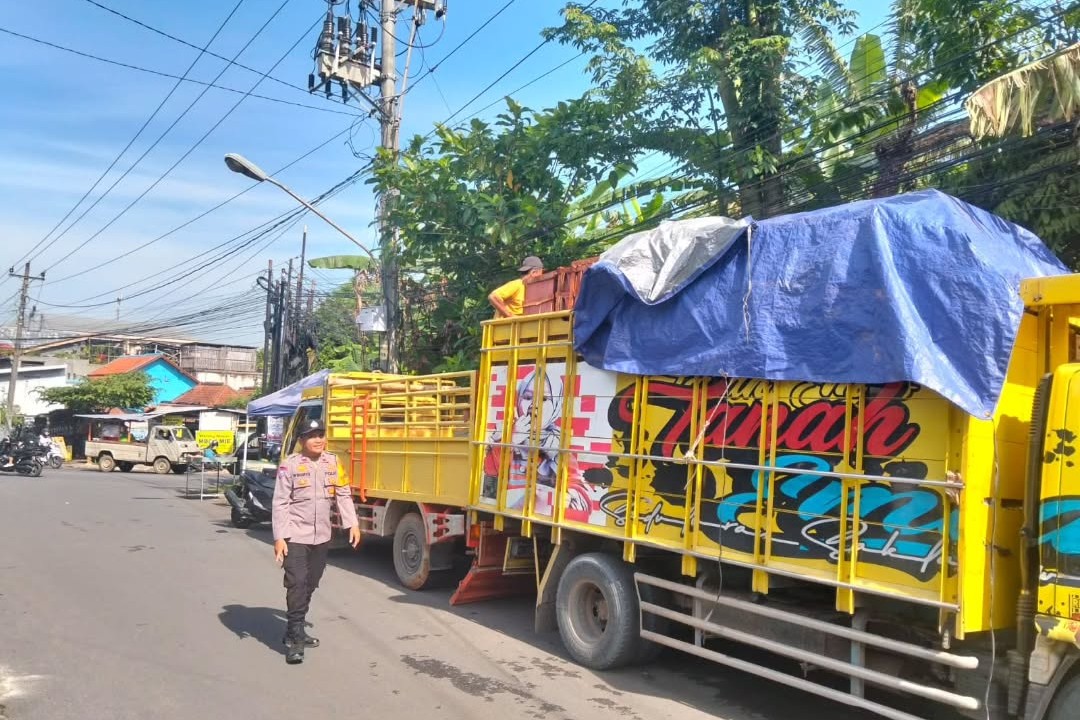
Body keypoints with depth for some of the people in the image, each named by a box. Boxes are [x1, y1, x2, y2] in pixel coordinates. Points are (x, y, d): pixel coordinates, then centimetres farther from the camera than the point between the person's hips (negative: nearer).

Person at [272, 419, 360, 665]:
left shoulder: (333, 462, 3)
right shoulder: (290, 465, -12)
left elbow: (344, 495, 8)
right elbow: (280, 504, -11)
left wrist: (352, 524, 3)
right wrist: (279, 537, -15)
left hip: (321, 536, 5)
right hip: (295, 536, -5)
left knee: (310, 584, 14)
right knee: (297, 584, -10)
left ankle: (296, 631, 29)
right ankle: (294, 639, -2)